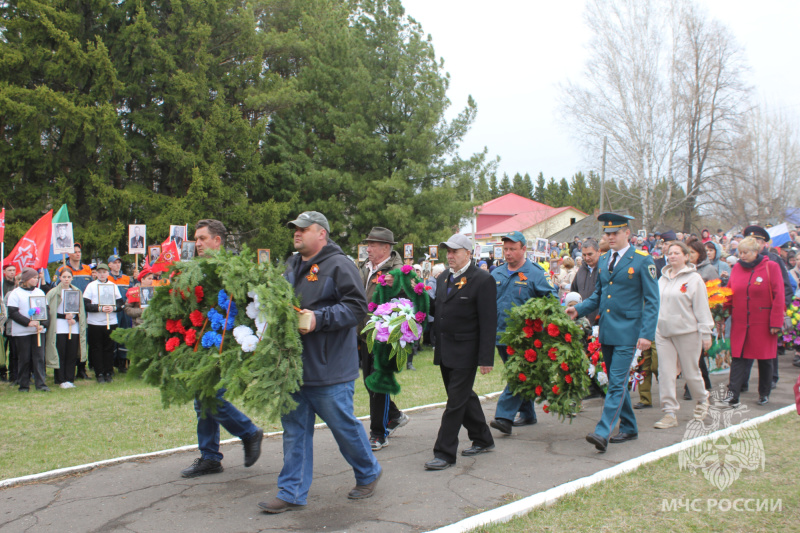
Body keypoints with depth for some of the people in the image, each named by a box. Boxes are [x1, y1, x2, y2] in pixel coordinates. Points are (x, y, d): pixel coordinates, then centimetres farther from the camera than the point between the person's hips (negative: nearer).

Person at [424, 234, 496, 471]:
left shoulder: (483, 280, -11)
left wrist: (486, 358, -17)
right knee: (464, 397, 18)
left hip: (465, 353, -8)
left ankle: (445, 453, 4)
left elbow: (488, 323, -14)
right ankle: (483, 440, 33)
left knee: (456, 402, -3)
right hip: (444, 352, 8)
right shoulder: (442, 279, 12)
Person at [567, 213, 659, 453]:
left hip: (627, 332, -7)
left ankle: (602, 432, -15)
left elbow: (652, 301, -7)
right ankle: (629, 428, 27)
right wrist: (579, 310, 3)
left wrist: (647, 334, -15)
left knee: (617, 382, -11)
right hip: (606, 331, 7)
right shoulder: (603, 260, 12)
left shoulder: (643, 261, -6)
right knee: (616, 381, 14)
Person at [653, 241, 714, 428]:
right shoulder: (663, 278, 10)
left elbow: (702, 308, -5)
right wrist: (654, 326, 10)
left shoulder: (694, 279, -5)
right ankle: (670, 413, 4)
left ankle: (702, 400, 35)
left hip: (687, 332, -4)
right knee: (665, 373, -1)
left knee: (690, 372, 7)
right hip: (663, 332, 4)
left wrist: (706, 334, -7)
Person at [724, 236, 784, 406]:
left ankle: (764, 394, 24)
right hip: (739, 324, 2)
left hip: (763, 323, -2)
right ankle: (733, 395, -7)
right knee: (737, 358, -4)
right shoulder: (736, 268, 7)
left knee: (765, 359, 9)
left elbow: (779, 296, -7)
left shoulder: (771, 267, -4)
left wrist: (776, 322, -12)